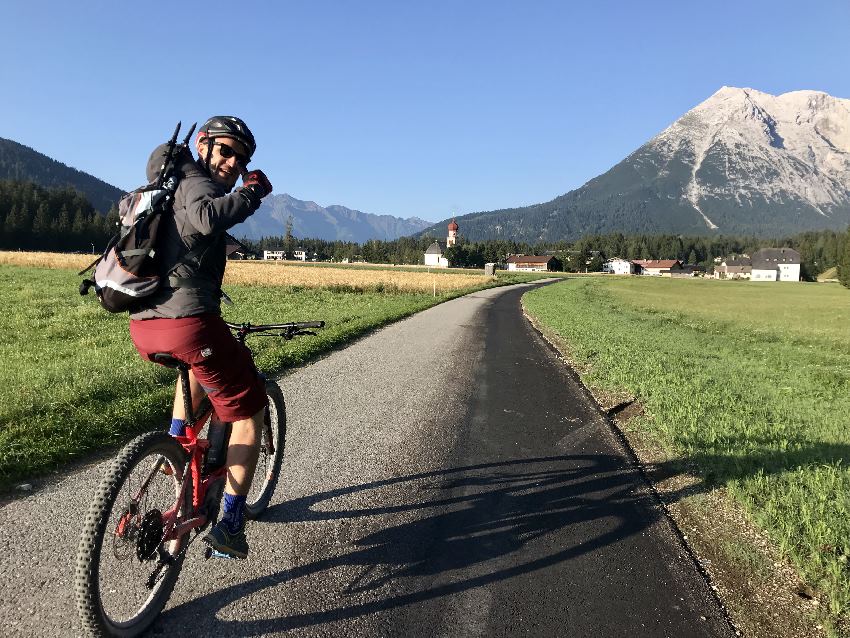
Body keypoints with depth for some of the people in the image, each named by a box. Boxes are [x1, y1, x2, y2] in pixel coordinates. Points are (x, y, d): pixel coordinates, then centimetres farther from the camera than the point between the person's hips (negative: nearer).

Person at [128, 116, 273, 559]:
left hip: (142, 326, 9)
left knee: (197, 366, 42)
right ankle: (230, 526, 6)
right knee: (249, 411, 7)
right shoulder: (196, 183, -3)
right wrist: (252, 191, -13)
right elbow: (208, 217, -28)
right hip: (189, 322, -9)